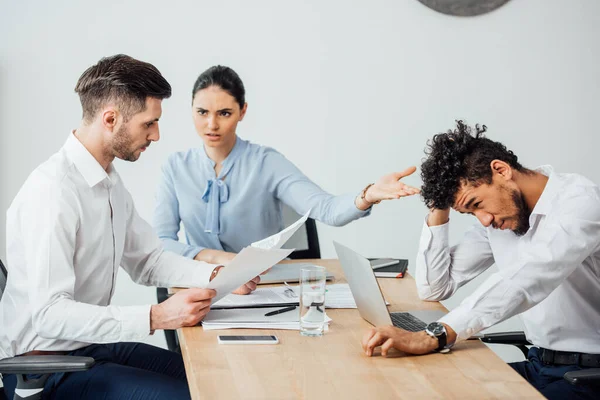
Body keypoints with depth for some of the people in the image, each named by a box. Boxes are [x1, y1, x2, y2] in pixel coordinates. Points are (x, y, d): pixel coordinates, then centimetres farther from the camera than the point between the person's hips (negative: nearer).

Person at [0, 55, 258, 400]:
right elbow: (49, 313, -29)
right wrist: (157, 317, -33)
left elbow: (148, 260, 14)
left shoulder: (110, 181, 6)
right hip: (44, 368, -9)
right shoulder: (52, 191, -24)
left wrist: (218, 275, -3)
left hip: (92, 344, 9)